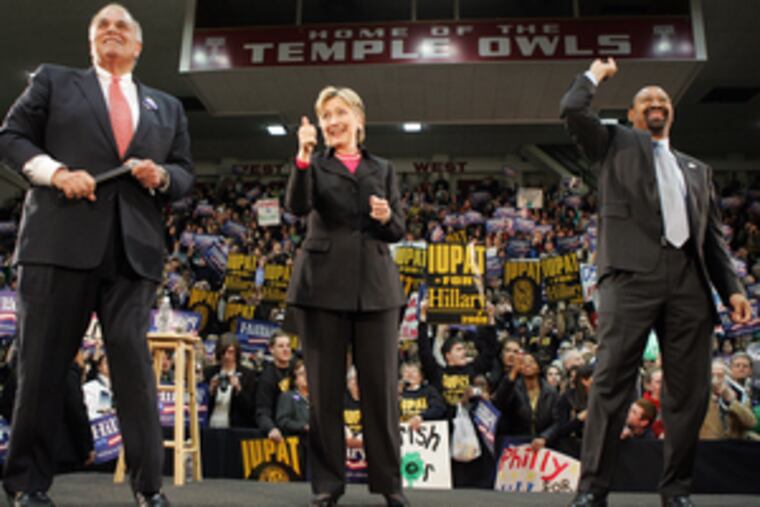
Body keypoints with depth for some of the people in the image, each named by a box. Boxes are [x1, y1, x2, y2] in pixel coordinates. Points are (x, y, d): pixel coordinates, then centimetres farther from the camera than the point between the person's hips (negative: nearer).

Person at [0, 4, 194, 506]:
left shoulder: (167, 106, 21)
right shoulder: (53, 81, 16)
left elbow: (186, 173, 19)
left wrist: (162, 177, -4)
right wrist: (55, 171, -9)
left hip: (133, 249, 2)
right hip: (61, 239, -1)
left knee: (135, 364, -1)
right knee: (43, 362, 3)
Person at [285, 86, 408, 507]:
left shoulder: (382, 169, 15)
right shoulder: (315, 166, 9)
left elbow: (399, 230, 10)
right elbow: (297, 207, -11)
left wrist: (387, 218, -11)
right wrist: (303, 157, -22)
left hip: (375, 286, 1)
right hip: (323, 284, -1)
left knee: (381, 385, 3)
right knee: (324, 386, 3)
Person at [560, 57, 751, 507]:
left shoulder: (697, 170, 27)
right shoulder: (616, 144, 18)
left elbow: (713, 236, 22)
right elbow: (572, 110, 3)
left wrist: (732, 287, 10)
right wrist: (597, 73, 20)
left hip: (690, 280, 4)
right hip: (632, 273, -4)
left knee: (690, 389, 3)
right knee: (612, 381, -8)